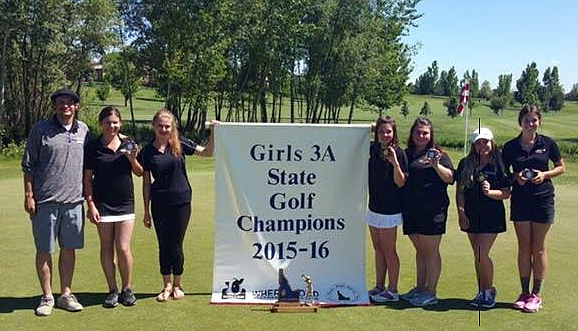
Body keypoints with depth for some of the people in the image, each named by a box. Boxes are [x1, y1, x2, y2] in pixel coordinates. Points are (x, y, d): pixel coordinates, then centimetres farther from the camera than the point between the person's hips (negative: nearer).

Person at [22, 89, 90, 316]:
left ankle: (66, 294, 23)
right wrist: (29, 196, -5)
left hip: (74, 200, 3)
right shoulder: (40, 130, -2)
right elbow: (28, 166, 0)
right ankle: (47, 297, 16)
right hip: (45, 201, -3)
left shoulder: (83, 130, 9)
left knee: (69, 248, 10)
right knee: (44, 250, 5)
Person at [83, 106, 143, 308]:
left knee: (123, 249, -2)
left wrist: (133, 159, -9)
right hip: (102, 204, -1)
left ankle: (127, 289, 15)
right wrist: (91, 205, -7)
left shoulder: (128, 144, 4)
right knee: (107, 248, 6)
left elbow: (139, 173, 11)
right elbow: (87, 178, 0)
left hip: (125, 203, 1)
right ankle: (112, 290, 19)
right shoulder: (93, 147, -2)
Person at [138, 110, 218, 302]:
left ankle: (177, 285, 23)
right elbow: (146, 183, 5)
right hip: (159, 204, 1)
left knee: (176, 245, 6)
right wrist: (146, 211, 6)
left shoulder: (180, 145, 0)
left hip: (181, 201, -1)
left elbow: (207, 152, 1)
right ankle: (167, 286, 22)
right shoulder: (147, 152, 2)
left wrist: (213, 133, -14)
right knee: (163, 245, 8)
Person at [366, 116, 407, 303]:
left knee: (388, 251, 0)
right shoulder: (374, 149, 4)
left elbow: (400, 183, -15)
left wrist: (395, 162, -29)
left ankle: (393, 291, 10)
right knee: (378, 249, 14)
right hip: (374, 206, 7)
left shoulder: (398, 153, -13)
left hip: (389, 209, -7)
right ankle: (379, 287, 25)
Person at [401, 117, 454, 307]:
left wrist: (436, 165, -22)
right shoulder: (406, 155, 14)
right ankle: (419, 289, 24)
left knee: (431, 251, -1)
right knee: (419, 250, 15)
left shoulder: (437, 154, -1)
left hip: (432, 210, -6)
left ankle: (430, 293, 5)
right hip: (411, 211, 6)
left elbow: (450, 178, -8)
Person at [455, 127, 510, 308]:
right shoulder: (465, 164, 5)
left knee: (481, 254, -11)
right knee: (478, 255, 11)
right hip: (471, 215, 4)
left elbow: (506, 193, -4)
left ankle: (490, 289, 10)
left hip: (492, 215, -4)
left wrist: (490, 192, -21)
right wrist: (461, 212, -2)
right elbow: (460, 191, 7)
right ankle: (482, 291, 23)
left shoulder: (498, 165, -5)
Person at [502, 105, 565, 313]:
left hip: (543, 199, -1)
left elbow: (561, 167, 8)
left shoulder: (548, 143, 0)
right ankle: (524, 293, 15)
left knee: (539, 249, 3)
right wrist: (516, 177, -11)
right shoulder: (510, 147, 2)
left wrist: (545, 174, -10)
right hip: (520, 200, 1)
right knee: (524, 247, 6)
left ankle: (536, 295, 11)